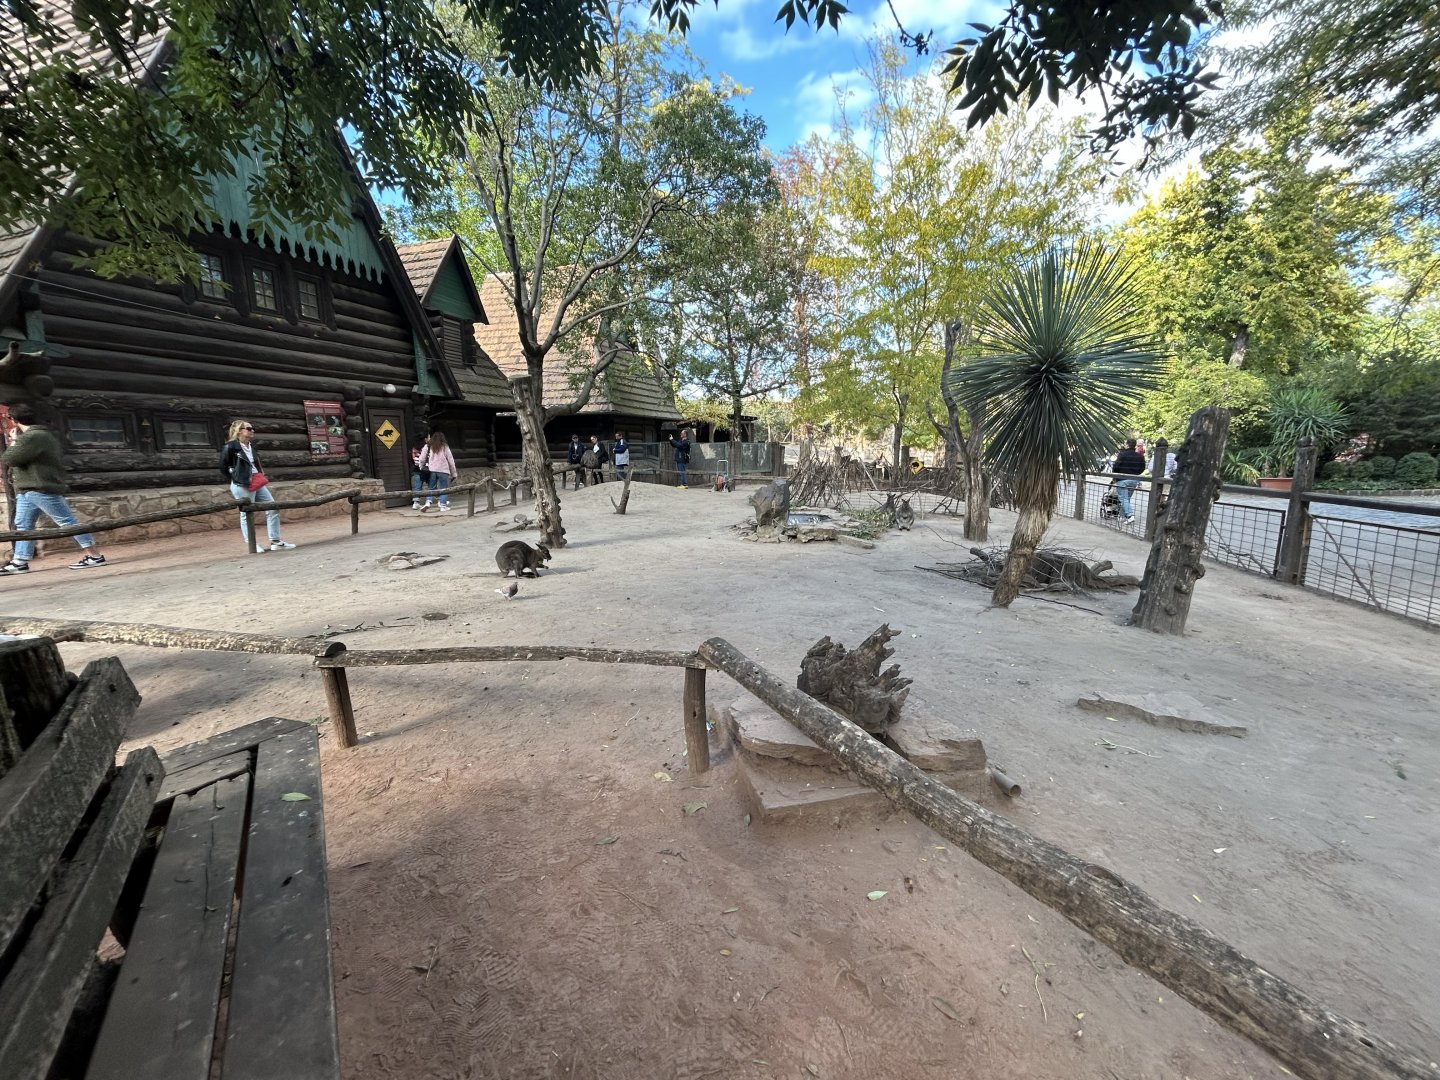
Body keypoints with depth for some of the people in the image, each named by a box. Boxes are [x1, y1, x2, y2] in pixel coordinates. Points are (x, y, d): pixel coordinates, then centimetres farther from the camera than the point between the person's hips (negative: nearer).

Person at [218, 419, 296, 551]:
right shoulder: (230, 447, -7)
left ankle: (276, 542, 5)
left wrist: (261, 475, 8)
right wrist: (235, 479, -1)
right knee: (246, 514, -1)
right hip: (242, 485, -7)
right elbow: (223, 468, -2)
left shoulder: (252, 446, 13)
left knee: (273, 508, 2)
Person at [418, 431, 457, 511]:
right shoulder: (444, 447, 3)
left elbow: (422, 459, 5)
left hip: (432, 471, 2)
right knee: (444, 489, 5)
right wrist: (453, 473, 11)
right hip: (443, 471, -2)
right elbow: (450, 460, 5)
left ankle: (428, 502, -7)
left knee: (431, 488, 10)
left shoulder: (428, 446, 7)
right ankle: (443, 505, 1)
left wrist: (422, 467, 21)